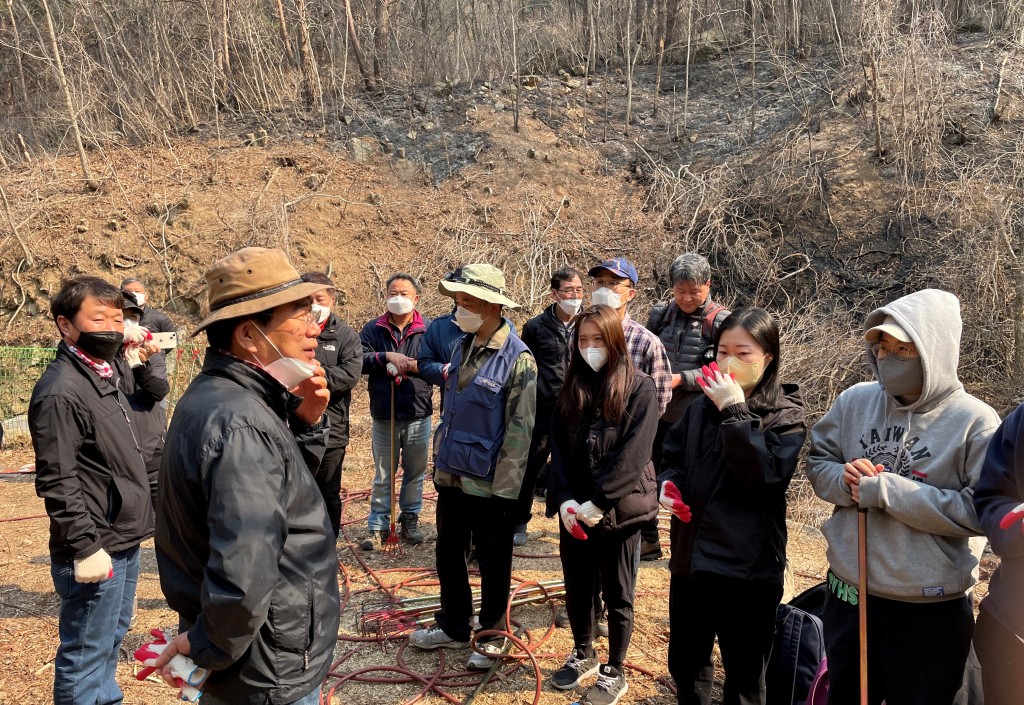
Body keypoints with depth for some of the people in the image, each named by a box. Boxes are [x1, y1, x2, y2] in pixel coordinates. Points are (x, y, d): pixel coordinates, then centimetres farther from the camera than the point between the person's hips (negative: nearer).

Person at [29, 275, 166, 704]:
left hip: (125, 540, 9)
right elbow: (57, 481, -21)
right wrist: (85, 547, -21)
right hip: (96, 548, -9)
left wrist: (144, 363, 7)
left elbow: (152, 395, 26)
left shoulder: (111, 371, 6)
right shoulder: (61, 391, -20)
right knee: (87, 653, 5)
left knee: (112, 636, 24)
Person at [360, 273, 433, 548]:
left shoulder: (429, 329, -2)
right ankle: (378, 525, 21)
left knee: (415, 473, 13)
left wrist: (413, 365, -20)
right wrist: (385, 356, -19)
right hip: (383, 415, 1)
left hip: (418, 415, 0)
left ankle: (410, 519, 29)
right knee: (383, 474, 11)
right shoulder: (373, 329, 4)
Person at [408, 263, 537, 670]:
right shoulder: (463, 348, 6)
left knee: (492, 561, 11)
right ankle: (452, 627, 38)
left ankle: (492, 637, 30)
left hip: (490, 483, -7)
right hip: (452, 476, 7)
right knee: (448, 553, 18)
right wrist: (440, 462, 14)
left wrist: (503, 486, -16)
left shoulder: (517, 359, -17)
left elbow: (520, 429, -17)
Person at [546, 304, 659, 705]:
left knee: (617, 596, 10)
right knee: (577, 588, 17)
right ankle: (583, 655, 39)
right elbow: (558, 447, 1)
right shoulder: (572, 388, 5)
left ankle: (614, 672, 28)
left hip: (618, 509, -4)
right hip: (573, 510, 5)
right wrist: (565, 500, -11)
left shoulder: (640, 388, -9)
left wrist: (598, 503, -20)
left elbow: (633, 454, -16)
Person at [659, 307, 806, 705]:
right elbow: (672, 456, 14)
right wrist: (668, 482, -7)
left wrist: (735, 412, -25)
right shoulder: (700, 406, 5)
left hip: (748, 568, -4)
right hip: (690, 558, 4)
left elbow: (763, 475, -22)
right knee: (685, 664, 21)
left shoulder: (786, 415, -8)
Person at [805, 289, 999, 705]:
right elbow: (818, 461, 7)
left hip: (930, 612, -4)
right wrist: (845, 480, -16)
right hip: (848, 594, 4)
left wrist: (887, 491, -23)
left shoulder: (975, 421, -15)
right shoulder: (855, 401, -3)